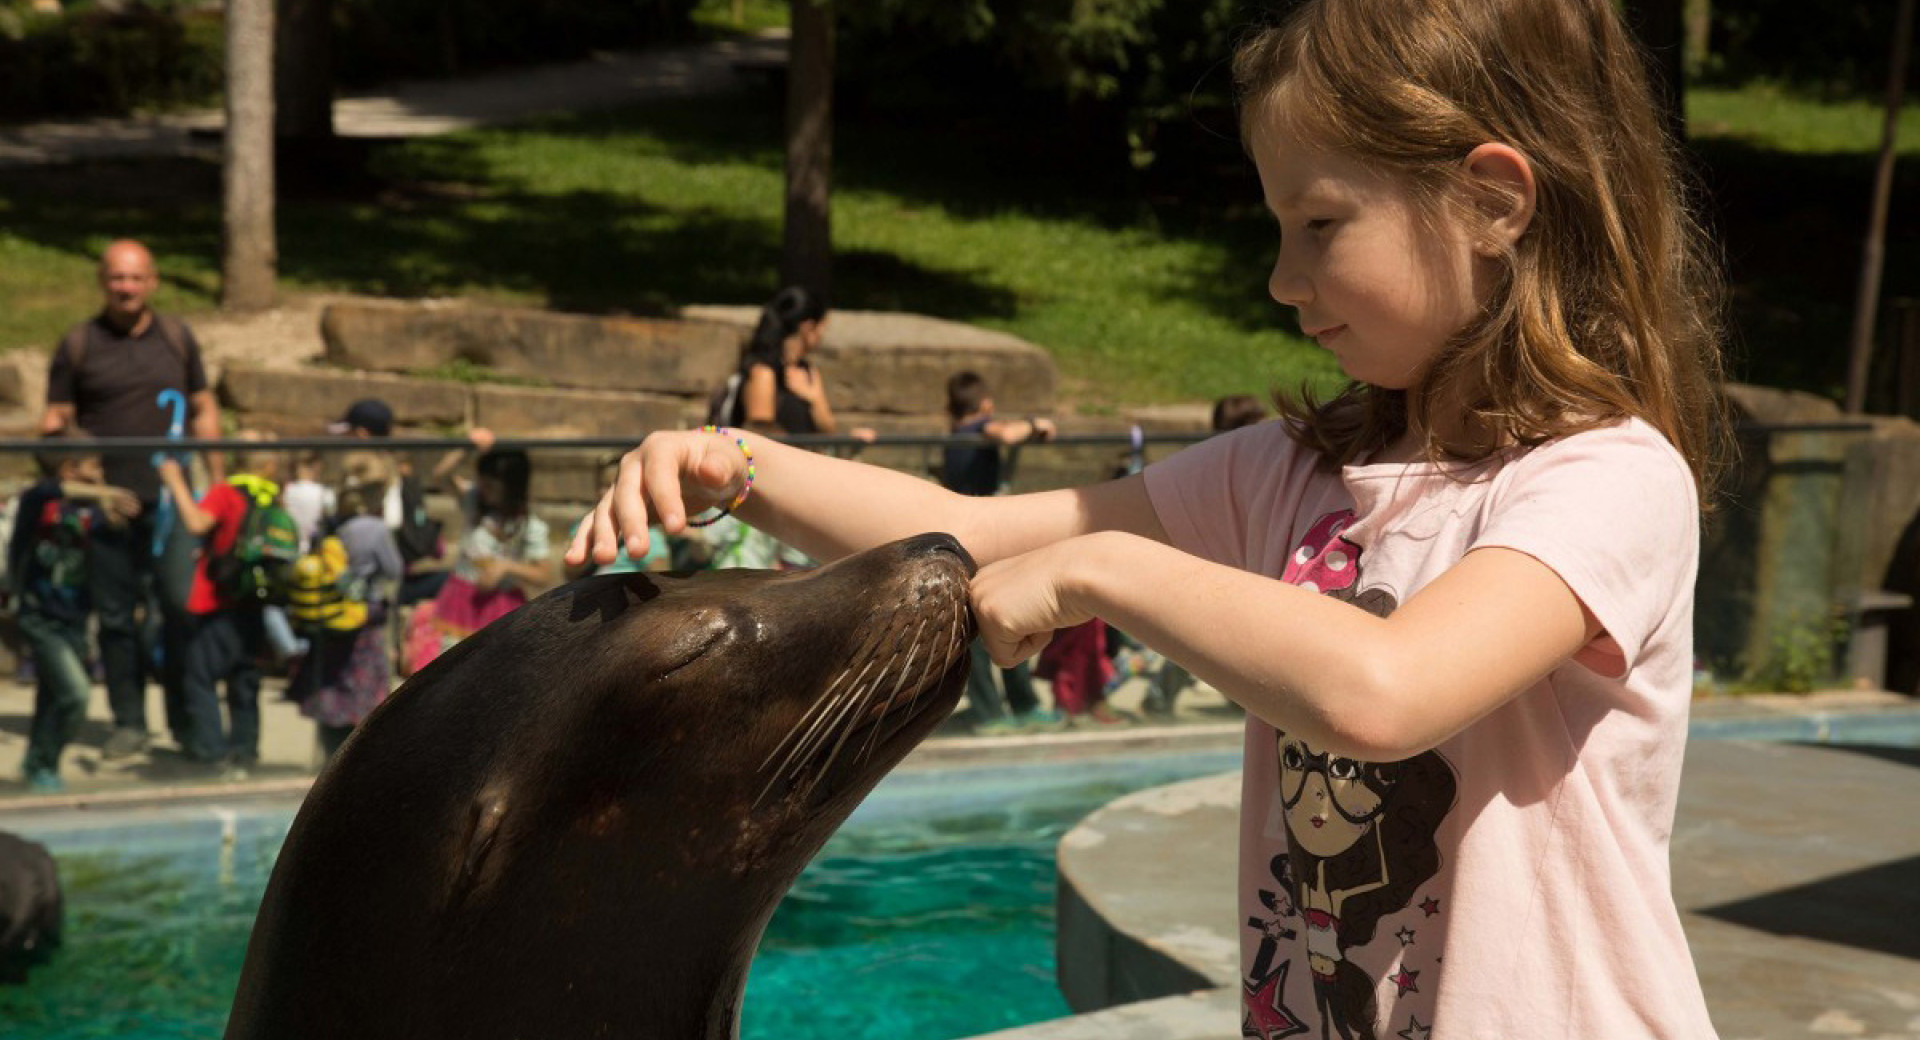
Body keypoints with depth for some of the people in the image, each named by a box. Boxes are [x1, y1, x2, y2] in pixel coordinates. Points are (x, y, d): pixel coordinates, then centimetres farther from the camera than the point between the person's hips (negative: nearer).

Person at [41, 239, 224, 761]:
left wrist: (218, 478, 8)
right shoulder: (78, 344, 4)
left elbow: (204, 408, 13)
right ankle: (128, 722, 17)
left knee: (183, 608, -4)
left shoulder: (177, 337, 9)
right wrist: (52, 430, -18)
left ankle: (188, 719, 9)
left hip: (170, 499, 0)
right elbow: (58, 415, 6)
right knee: (116, 616, 6)